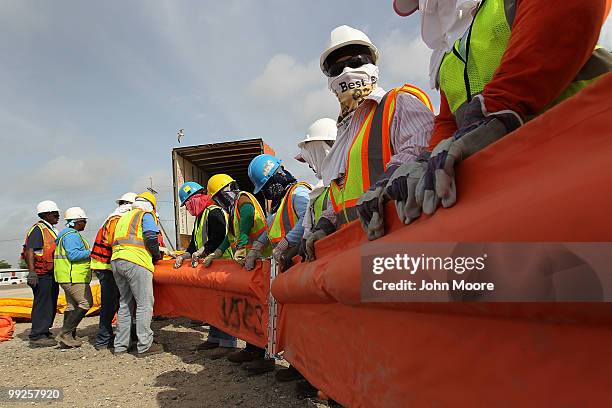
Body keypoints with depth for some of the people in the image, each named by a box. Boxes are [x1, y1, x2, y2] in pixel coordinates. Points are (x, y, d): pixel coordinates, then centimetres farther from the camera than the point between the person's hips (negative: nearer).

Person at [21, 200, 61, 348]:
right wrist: (31, 272, -25)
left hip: (51, 275, 10)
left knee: (51, 305, 14)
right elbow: (29, 251, -19)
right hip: (42, 276, -10)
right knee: (42, 305, -7)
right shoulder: (38, 229, -10)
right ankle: (37, 337, -2)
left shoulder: (51, 230, 19)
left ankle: (44, 332, 24)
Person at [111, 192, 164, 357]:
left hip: (115, 261, 8)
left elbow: (117, 241, 25)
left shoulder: (123, 218, 29)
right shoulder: (146, 215, 6)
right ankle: (145, 346, -5)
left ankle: (120, 345, 18)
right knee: (144, 304, -5)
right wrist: (157, 255, 7)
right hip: (135, 262, -8)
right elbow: (150, 238, -8)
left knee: (125, 303, 14)